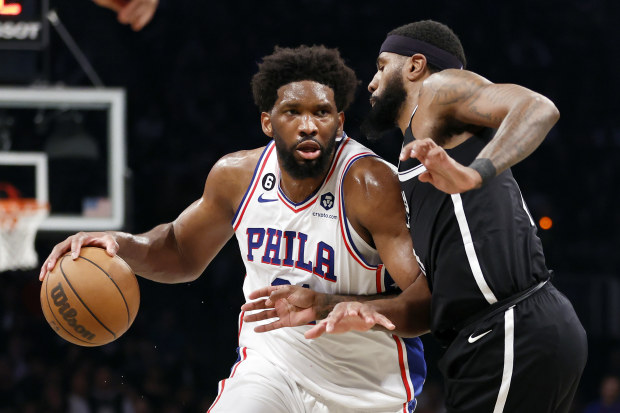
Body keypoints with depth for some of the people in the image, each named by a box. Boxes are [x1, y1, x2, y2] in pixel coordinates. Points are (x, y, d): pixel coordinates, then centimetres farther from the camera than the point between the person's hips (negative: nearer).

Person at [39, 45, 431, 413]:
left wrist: (328, 307, -44)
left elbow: (428, 304, -30)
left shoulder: (370, 186, -24)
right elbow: (181, 253, 14)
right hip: (272, 362, 3)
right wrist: (122, 245, -8)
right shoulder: (238, 175, -6)